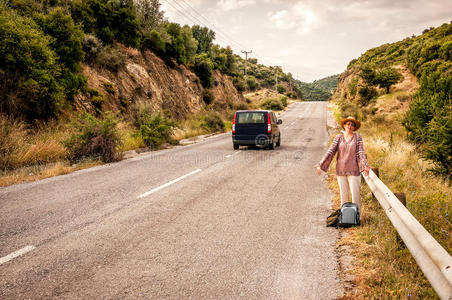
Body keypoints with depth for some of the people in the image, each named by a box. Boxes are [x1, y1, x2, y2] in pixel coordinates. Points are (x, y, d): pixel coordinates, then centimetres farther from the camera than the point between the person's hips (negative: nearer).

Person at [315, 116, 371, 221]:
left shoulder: (358, 137, -1)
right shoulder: (338, 138, 4)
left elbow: (361, 153, -9)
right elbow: (330, 152, -2)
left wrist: (365, 166, -25)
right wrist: (320, 165, -11)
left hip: (353, 170, -2)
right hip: (341, 170, 2)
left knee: (355, 194, -2)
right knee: (343, 194, 11)